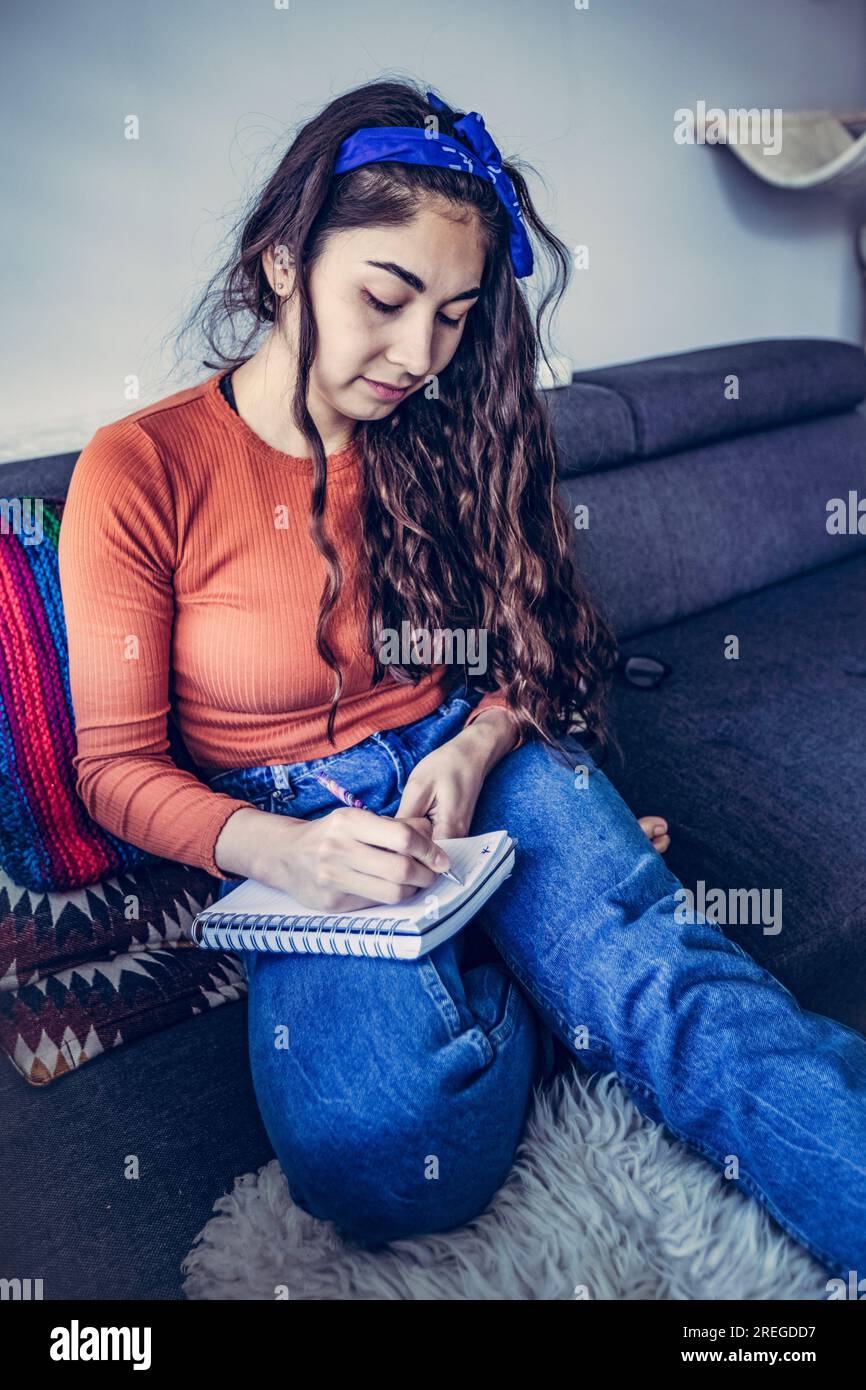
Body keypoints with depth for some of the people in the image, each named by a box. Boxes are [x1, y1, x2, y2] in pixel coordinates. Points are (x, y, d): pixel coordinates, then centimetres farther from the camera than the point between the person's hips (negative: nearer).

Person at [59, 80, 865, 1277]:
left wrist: (476, 748, -12)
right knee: (385, 1143, -29)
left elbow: (523, 661, 12)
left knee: (651, 967, -30)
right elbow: (116, 765, -4)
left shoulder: (444, 440, 3)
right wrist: (276, 852, -23)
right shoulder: (141, 473, -8)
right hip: (292, 827, -2)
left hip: (482, 768, 3)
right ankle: (508, 983, -4)